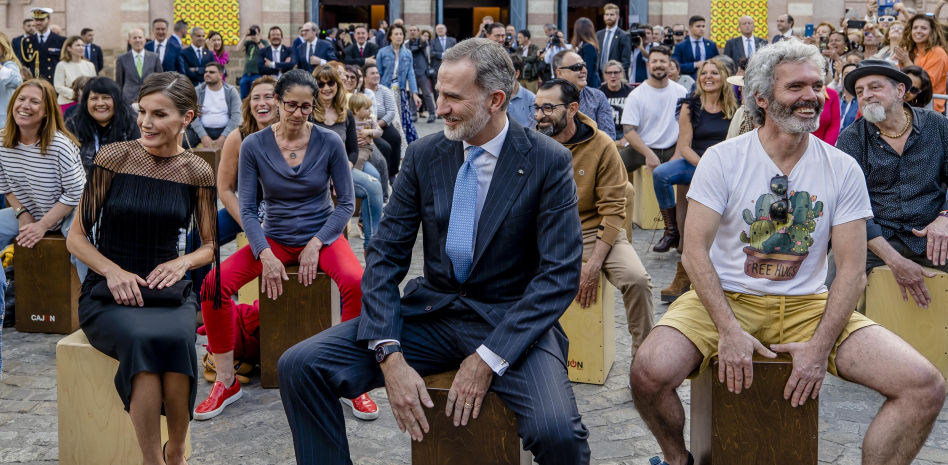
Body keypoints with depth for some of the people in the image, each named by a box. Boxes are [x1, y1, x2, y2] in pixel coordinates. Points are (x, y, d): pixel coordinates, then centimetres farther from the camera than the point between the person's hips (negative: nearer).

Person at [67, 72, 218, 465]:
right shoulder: (112, 158, -2)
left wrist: (182, 263, -8)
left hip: (167, 291, 1)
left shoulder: (197, 173, 4)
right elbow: (76, 237, 2)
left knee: (176, 337, -35)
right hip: (107, 293, -1)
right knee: (143, 338, -36)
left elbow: (211, 244, 14)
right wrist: (114, 271, -15)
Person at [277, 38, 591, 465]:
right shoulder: (424, 155, 2)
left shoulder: (548, 162, -7)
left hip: (510, 321, -3)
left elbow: (560, 274, -11)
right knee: (299, 366, -15)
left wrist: (489, 358, -21)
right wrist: (390, 356, -15)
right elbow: (385, 256, 1)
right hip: (432, 313, 4)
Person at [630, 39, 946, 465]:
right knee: (649, 373, -30)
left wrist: (821, 347, -14)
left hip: (808, 305, 2)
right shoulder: (722, 159, -4)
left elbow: (850, 267, -1)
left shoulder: (843, 170, 1)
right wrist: (729, 331, -21)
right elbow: (695, 250, -9)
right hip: (726, 300, -1)